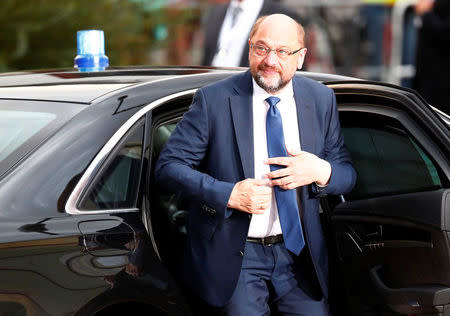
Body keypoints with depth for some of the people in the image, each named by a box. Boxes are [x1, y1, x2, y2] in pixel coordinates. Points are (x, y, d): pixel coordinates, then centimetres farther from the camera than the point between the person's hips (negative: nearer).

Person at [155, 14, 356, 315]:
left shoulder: (321, 100, 2)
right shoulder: (214, 99, -8)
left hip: (299, 253, 3)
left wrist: (321, 172, -16)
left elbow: (347, 174, 8)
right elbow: (169, 166, -8)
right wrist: (229, 195, -21)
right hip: (234, 254, -3)